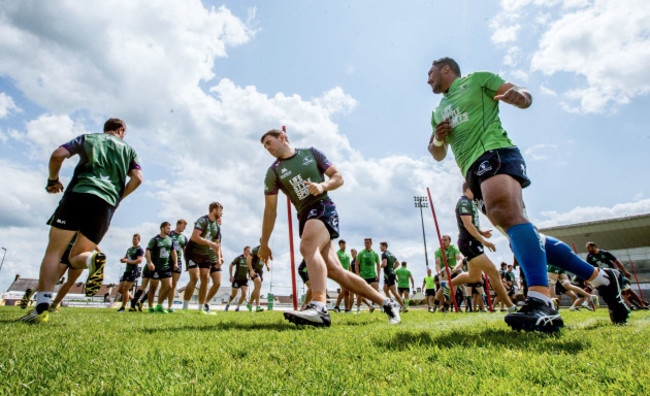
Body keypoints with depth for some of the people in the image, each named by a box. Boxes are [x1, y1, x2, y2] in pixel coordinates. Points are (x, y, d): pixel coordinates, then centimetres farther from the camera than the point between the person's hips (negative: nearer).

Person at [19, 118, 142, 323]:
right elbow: (137, 178, 7)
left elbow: (58, 155, 7)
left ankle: (41, 307, -10)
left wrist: (53, 180, 23)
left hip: (78, 193, -1)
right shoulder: (128, 149, 22)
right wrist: (117, 198, 20)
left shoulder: (87, 138, 21)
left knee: (54, 252, 2)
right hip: (106, 204, 1)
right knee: (76, 257, 10)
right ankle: (93, 259, -27)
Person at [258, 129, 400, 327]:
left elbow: (338, 177, 8)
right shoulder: (273, 172, 11)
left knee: (307, 247, -33)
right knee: (333, 270, -7)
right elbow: (270, 210, 9)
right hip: (305, 217, 3)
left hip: (323, 208, -3)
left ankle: (319, 307, -45)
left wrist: (322, 186, -13)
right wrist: (264, 244, 8)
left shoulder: (311, 153, 8)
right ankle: (385, 302, 4)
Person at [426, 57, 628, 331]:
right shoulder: (437, 112, 28)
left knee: (507, 214, -34)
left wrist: (520, 95, -16)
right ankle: (601, 279, 13)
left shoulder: (477, 79, 14)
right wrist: (437, 139, 5)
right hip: (474, 174, 6)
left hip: (495, 153, -6)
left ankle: (540, 303, -44)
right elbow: (438, 155, 28)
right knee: (526, 240, 1)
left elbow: (525, 98, 9)